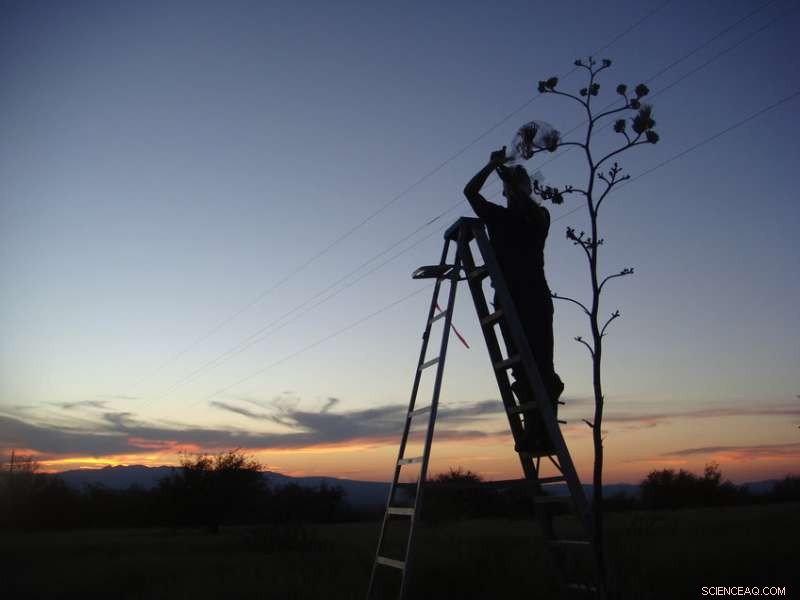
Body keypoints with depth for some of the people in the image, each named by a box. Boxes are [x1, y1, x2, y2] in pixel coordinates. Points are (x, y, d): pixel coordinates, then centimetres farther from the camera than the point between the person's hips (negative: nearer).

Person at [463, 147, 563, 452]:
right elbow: (470, 191, 8)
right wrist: (492, 165, -1)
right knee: (521, 366, -3)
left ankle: (546, 430, -11)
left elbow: (534, 213, -11)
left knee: (540, 364, -11)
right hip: (507, 298, 2)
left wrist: (510, 176, -9)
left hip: (535, 296, -2)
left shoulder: (539, 216, 14)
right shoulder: (497, 216, 20)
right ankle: (533, 430, -2)